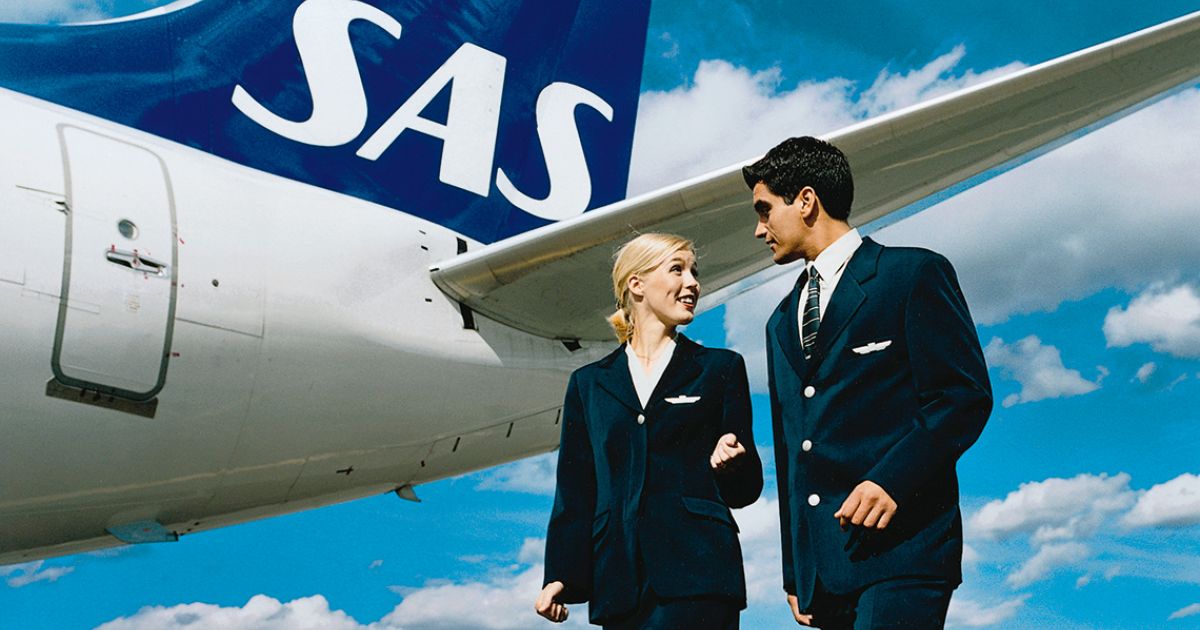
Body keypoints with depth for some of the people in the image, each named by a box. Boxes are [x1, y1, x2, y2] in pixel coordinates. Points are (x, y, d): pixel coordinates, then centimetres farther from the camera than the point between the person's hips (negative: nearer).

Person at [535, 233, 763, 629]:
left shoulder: (720, 369, 10)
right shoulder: (589, 383, 15)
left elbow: (746, 489, 9)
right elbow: (575, 490, 13)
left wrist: (731, 460, -13)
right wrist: (559, 577, 5)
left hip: (696, 573, -2)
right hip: (619, 579, 2)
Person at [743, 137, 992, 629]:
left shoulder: (914, 274, 2)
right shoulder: (782, 323, 23)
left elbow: (966, 396, -6)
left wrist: (892, 479, -20)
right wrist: (795, 574, 17)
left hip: (900, 549, -6)